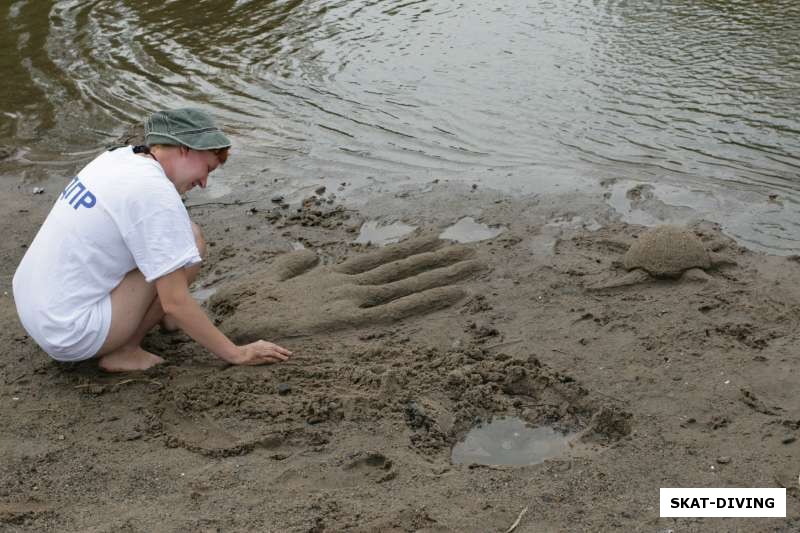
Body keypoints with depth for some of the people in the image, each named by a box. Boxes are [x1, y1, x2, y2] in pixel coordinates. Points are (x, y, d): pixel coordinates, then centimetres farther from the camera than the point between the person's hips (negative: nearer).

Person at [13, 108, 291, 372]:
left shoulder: (115, 158, 6)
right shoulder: (156, 193, -18)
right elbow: (175, 302, -17)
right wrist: (236, 354, -9)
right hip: (71, 335, -9)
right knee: (191, 241, -8)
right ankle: (124, 352, 0)